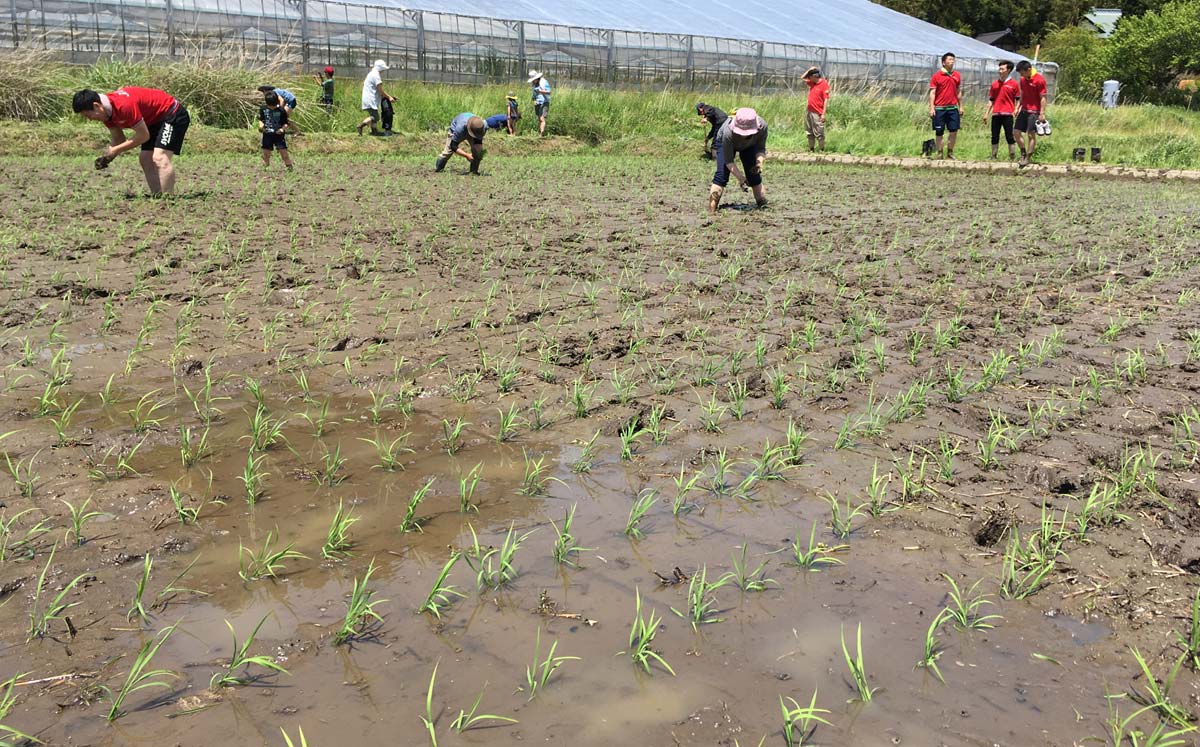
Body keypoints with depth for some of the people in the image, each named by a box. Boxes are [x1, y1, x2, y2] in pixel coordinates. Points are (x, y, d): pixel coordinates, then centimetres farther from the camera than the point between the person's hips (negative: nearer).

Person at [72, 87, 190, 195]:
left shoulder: (124, 106, -31)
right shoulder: (106, 112, -1)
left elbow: (143, 136, -24)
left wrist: (115, 150, -19)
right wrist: (106, 156, -10)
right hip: (156, 120, 10)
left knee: (160, 158, -23)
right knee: (145, 159, 4)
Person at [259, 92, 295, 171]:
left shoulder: (281, 110, -9)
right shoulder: (263, 108, 0)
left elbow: (286, 123, -4)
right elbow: (261, 119, 11)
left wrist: (283, 129, -23)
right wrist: (261, 125, -9)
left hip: (278, 134, -3)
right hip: (267, 133, 3)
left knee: (283, 150, -11)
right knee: (265, 152, 8)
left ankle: (289, 166, -1)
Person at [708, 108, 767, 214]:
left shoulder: (762, 126, -38)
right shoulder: (728, 132, -44)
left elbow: (761, 148, -22)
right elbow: (728, 160, -34)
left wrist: (759, 161, -43)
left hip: (749, 146, 3)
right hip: (725, 143, -3)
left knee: (754, 174, -8)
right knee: (722, 174, -18)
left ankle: (763, 205, 1)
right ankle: (711, 210, -21)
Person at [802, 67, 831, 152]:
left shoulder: (824, 84, -12)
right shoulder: (812, 83, 10)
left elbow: (826, 100, -15)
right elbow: (803, 78, 25)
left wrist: (823, 114, -20)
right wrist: (809, 70, 7)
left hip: (817, 114, -8)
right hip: (809, 112, 8)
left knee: (819, 133, -6)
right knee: (809, 133, 12)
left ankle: (822, 150, -1)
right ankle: (811, 149, 19)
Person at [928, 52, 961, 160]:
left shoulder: (957, 76, 10)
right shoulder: (936, 76, -2)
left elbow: (958, 92, 16)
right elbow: (932, 92, -3)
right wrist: (931, 108, -11)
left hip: (953, 108, 3)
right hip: (939, 108, -3)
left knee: (954, 130, -1)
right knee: (939, 132, 2)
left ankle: (950, 152, 12)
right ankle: (940, 153, 11)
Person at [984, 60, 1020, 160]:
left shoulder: (1013, 84, 1)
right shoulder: (995, 83, 12)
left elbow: (1018, 100, 3)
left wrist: (1016, 110, -11)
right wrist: (986, 113, 11)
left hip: (1007, 114, -4)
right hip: (995, 114, 4)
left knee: (1009, 137, -1)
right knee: (994, 137, 6)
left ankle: (1011, 157, 3)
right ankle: (993, 157, 13)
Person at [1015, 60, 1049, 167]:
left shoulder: (1039, 80, -13)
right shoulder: (1023, 80, 9)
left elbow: (1043, 98, -14)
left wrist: (1042, 114, -18)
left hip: (1034, 111, -8)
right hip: (1024, 110, 8)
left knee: (1031, 134, -5)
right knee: (1017, 132, 5)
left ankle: (1028, 158, -1)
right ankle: (1023, 154, 17)